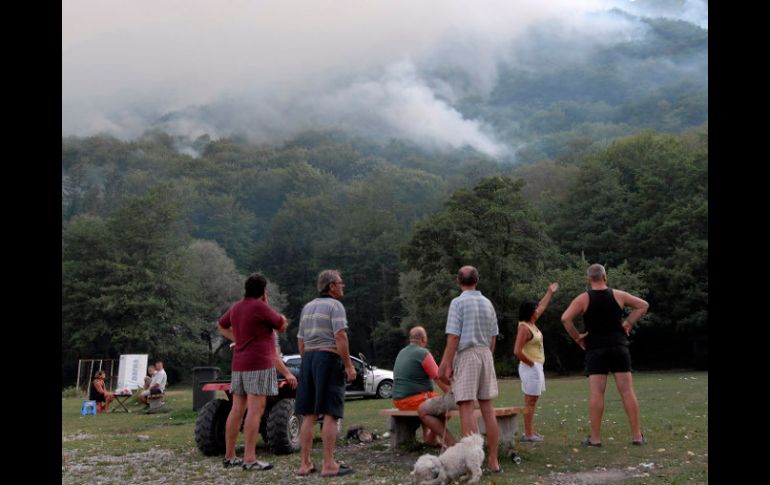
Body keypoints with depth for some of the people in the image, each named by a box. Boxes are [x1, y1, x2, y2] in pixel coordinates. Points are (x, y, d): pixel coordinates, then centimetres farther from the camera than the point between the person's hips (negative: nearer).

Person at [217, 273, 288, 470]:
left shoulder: (236, 307, 11)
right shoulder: (259, 307, -13)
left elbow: (221, 326, 28)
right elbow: (282, 326, -3)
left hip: (239, 365, 8)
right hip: (258, 364, -8)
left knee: (237, 410, 10)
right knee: (255, 410, -8)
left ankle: (229, 456, 15)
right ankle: (250, 459, -9)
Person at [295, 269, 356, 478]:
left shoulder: (307, 307, 18)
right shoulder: (335, 305, -6)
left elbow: (301, 342, 18)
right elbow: (340, 337, -16)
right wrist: (349, 365, -13)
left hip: (308, 359, 8)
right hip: (329, 359, -7)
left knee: (309, 416, 7)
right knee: (330, 414, -6)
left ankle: (305, 464, 10)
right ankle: (329, 465, -5)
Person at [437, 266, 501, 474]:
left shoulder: (458, 302, -6)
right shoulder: (487, 303, 11)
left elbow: (453, 337, -12)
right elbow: (493, 338, 13)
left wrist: (447, 365, -9)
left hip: (466, 355, -6)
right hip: (485, 355, 6)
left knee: (466, 408, -5)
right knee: (488, 408, 9)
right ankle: (493, 460, 13)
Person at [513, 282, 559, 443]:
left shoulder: (532, 323, 10)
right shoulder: (524, 327, -17)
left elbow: (542, 307, 27)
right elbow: (517, 351, -24)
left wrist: (550, 292, 31)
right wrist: (531, 363, -14)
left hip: (537, 367, 10)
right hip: (530, 368, -10)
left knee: (532, 401, 12)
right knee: (530, 402, -6)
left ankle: (531, 432, 17)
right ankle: (528, 434, -2)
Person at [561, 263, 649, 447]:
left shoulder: (583, 298, -2)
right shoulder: (618, 295, 4)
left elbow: (565, 318, -13)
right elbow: (643, 305, 12)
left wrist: (577, 337, -3)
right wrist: (628, 323, 10)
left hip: (595, 349, -1)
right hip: (619, 347, 2)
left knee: (596, 393, -3)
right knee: (627, 391, 3)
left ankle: (595, 438, -2)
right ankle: (637, 436, 6)